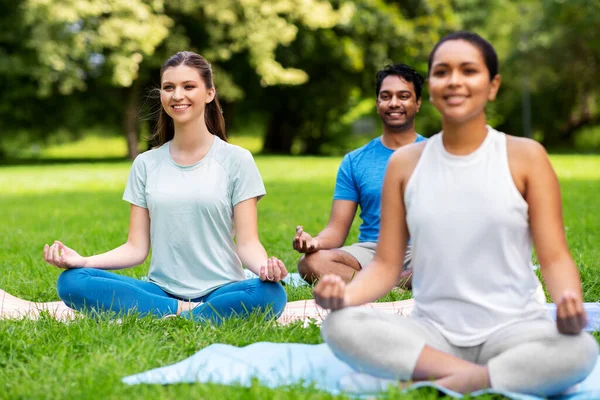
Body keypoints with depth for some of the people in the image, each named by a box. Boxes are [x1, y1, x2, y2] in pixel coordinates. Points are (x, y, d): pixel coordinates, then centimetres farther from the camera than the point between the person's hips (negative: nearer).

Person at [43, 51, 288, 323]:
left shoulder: (236, 160, 4)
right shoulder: (146, 164, 12)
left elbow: (246, 242, -2)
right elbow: (136, 248, 7)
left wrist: (265, 266, -25)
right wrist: (82, 261, -11)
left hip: (220, 291, -2)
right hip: (161, 290, 3)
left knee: (270, 294, -36)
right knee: (72, 281, -22)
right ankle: (186, 312, -21)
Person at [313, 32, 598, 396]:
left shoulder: (525, 156, 1)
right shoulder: (405, 163, 7)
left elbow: (554, 256, -3)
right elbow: (387, 264, 5)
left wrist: (570, 300, -26)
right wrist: (346, 293, -17)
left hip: (512, 329, -1)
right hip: (432, 333, 2)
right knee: (340, 326, -27)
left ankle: (438, 384, -23)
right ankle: (491, 377, -22)